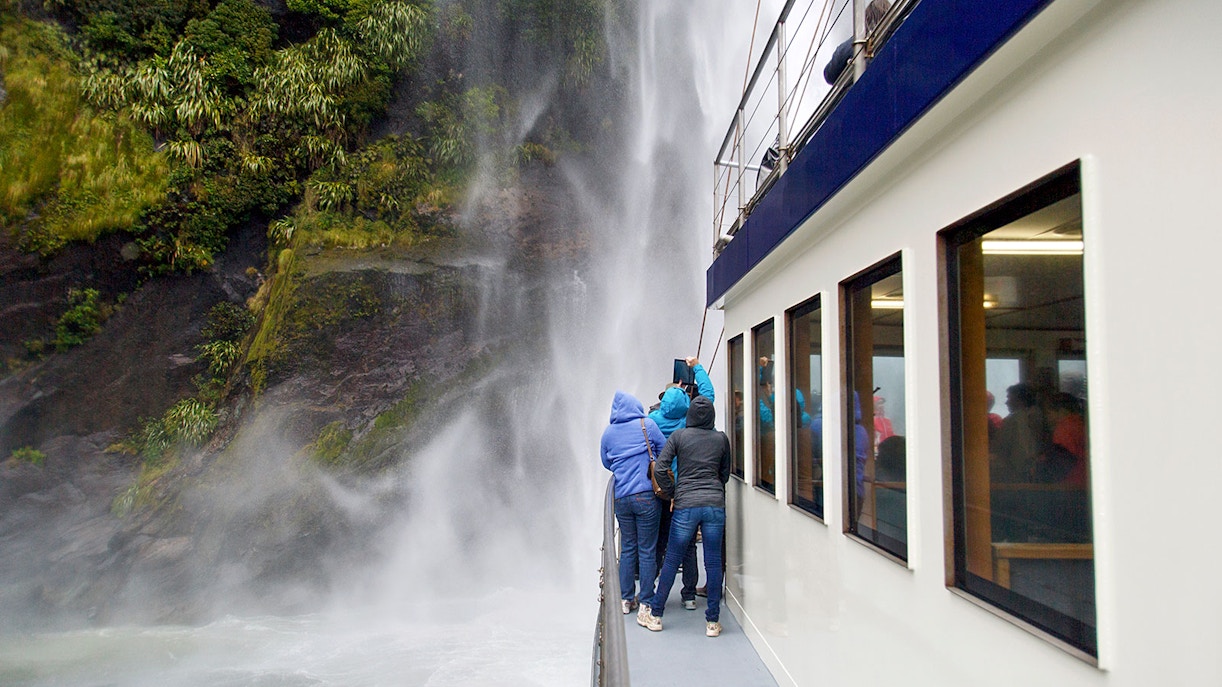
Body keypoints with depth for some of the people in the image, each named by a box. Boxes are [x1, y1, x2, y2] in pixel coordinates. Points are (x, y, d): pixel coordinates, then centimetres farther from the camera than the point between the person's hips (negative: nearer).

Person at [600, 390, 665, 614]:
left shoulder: (609, 432, 7)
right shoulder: (647, 425, -2)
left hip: (621, 497, 4)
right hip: (646, 494, -3)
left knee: (627, 548, 15)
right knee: (647, 550, 4)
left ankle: (626, 599, 20)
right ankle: (646, 601, 10)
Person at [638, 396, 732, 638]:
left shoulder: (679, 436, 2)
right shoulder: (722, 439, 8)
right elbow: (725, 474, 15)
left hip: (686, 504, -1)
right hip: (715, 504, 1)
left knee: (672, 560, 8)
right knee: (713, 563, 6)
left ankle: (654, 613, 18)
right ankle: (713, 621, 11)